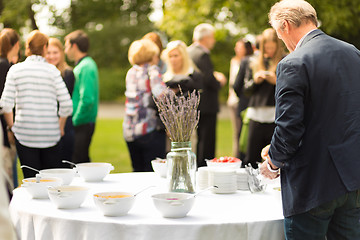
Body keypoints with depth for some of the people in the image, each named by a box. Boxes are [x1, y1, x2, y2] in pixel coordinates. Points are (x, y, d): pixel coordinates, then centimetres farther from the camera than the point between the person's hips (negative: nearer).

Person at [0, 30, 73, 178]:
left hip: (24, 134, 1)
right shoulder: (52, 70, -2)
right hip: (50, 135, 0)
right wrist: (60, 127, 8)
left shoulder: (15, 69, 0)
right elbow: (66, 105, -7)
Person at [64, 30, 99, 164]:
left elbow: (87, 99, -24)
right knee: (83, 162, 14)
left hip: (82, 126, -10)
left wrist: (75, 121, -17)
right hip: (80, 124, 10)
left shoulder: (86, 67, -15)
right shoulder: (81, 65, 16)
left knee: (78, 162, -7)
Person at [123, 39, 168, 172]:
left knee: (138, 171, 13)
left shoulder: (131, 72, 11)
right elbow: (161, 94, -22)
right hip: (149, 131, -6)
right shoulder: (152, 71, -7)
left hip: (129, 132, 6)